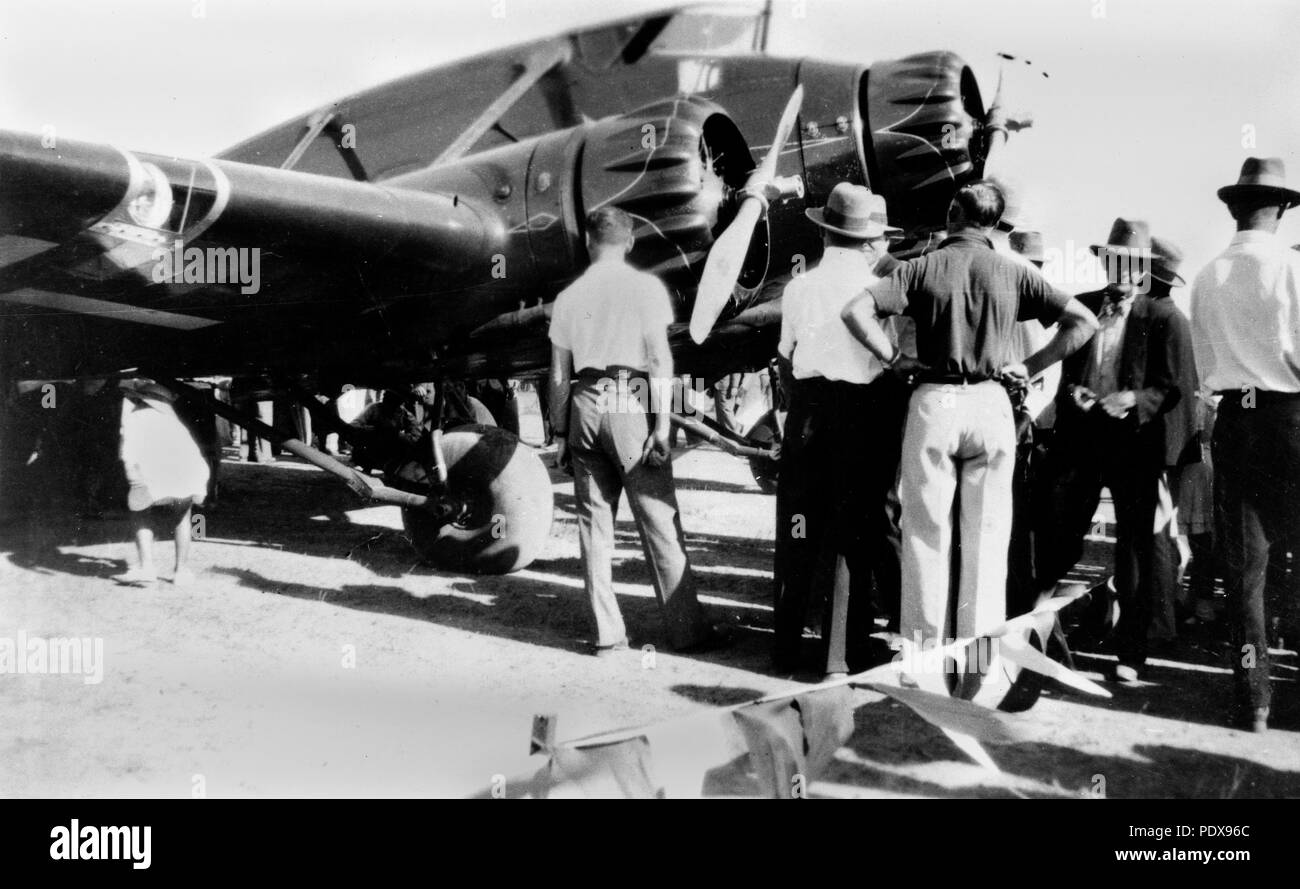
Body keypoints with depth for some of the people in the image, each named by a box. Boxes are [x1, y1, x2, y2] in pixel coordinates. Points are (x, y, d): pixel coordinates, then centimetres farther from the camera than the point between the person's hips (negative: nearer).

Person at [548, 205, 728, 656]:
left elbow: (560, 374, 11)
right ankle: (685, 628, 5)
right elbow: (660, 359, -7)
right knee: (659, 520, 1)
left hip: (585, 404, 4)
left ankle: (607, 634, 10)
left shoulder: (569, 296, 11)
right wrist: (662, 423, -7)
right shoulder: (645, 286, 1)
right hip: (630, 404, -4)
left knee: (594, 521, 7)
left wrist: (560, 433, 16)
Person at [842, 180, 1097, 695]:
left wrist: (895, 359, -3)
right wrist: (1030, 368, 5)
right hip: (992, 405, 1)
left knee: (926, 533, 6)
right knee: (987, 536, 7)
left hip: (934, 402, -1)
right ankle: (978, 667, 10)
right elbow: (1083, 321, 4)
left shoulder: (924, 268, 0)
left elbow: (856, 310, -12)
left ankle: (925, 657, 9)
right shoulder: (1013, 273, 5)